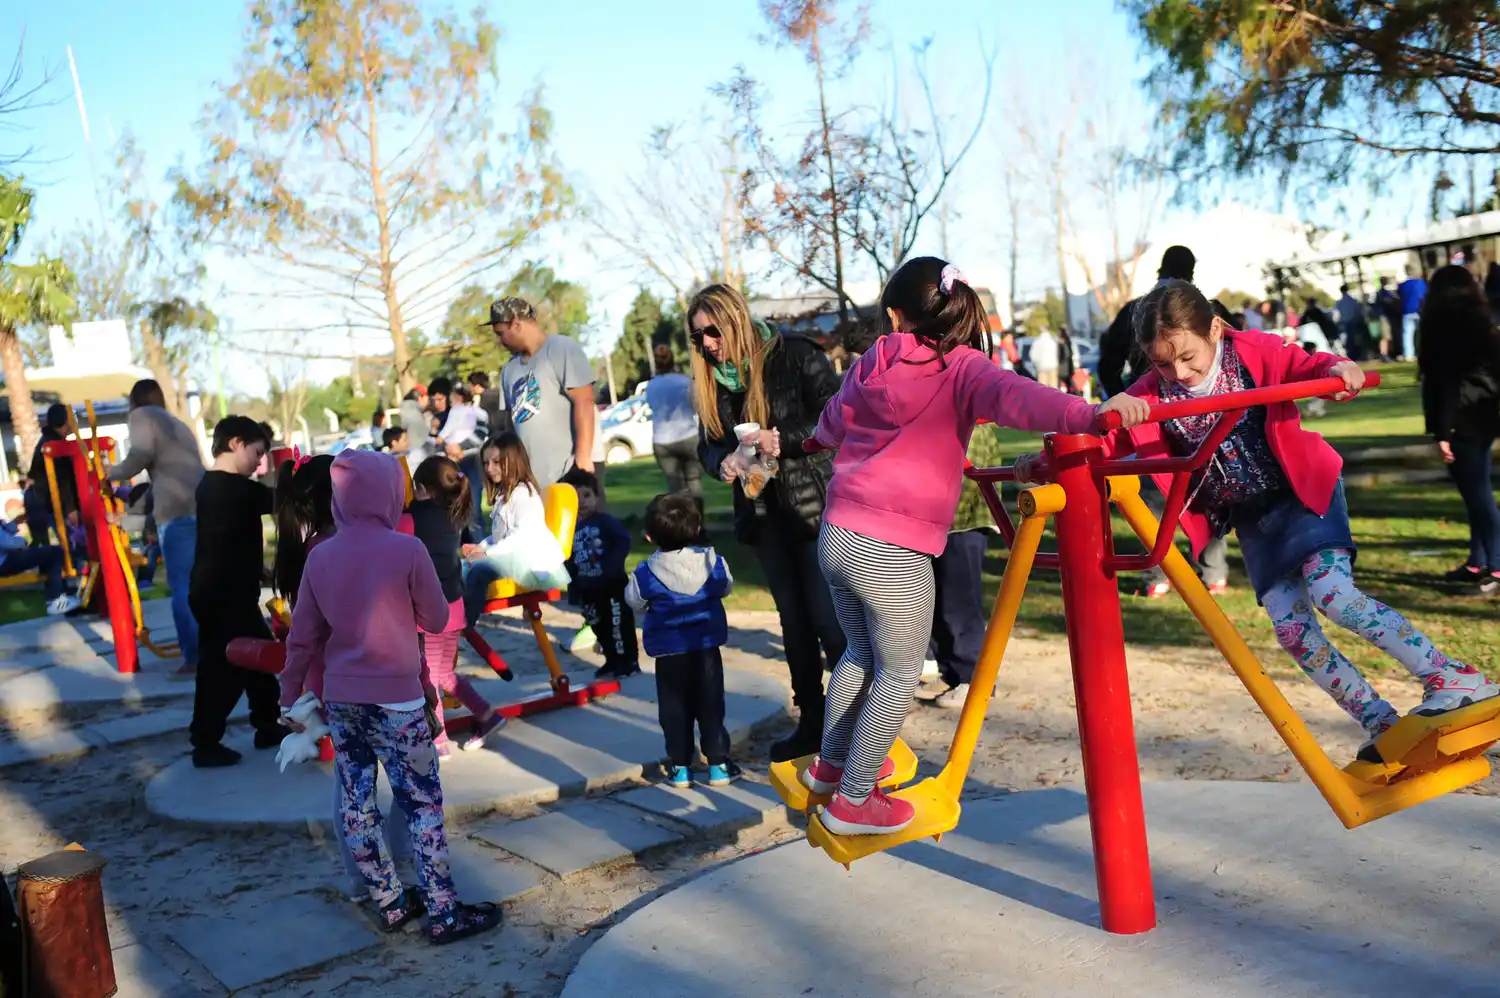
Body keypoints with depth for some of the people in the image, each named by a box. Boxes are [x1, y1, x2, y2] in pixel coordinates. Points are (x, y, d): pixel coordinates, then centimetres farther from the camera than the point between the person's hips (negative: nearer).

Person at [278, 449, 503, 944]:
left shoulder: (320, 556, 0)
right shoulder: (407, 550, -13)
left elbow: (302, 637, 5)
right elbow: (437, 619, -4)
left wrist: (290, 696, 16)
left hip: (340, 700, 5)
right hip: (395, 699, -5)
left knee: (356, 806, 13)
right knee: (423, 806, 4)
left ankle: (390, 904, 23)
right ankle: (444, 915, 9)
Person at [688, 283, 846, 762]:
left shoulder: (794, 355, -11)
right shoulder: (711, 379, 6)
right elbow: (708, 444, 9)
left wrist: (786, 439, -26)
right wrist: (722, 463, -13)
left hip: (815, 503, -6)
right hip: (764, 512, 6)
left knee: (829, 618, -7)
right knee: (794, 621, 13)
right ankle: (812, 724, 23)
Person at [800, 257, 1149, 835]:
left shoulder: (870, 365, 10)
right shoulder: (961, 368, -6)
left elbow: (830, 426, 27)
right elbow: (1012, 397, -27)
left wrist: (825, 436, 51)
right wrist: (1090, 415, -41)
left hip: (836, 536, 6)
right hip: (894, 553, -6)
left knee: (861, 651, 28)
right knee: (898, 678, 12)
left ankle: (830, 763, 43)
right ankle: (853, 801, 22)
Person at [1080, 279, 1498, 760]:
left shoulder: (1254, 352, -16)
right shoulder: (1150, 396, -9)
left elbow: (1307, 368, -19)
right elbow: (1107, 442, -9)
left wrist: (1338, 370, -42)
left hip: (1302, 488, -4)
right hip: (1250, 514, 4)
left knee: (1330, 590, -25)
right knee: (1291, 627, -5)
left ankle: (1453, 679, -15)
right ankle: (1382, 725, 7)